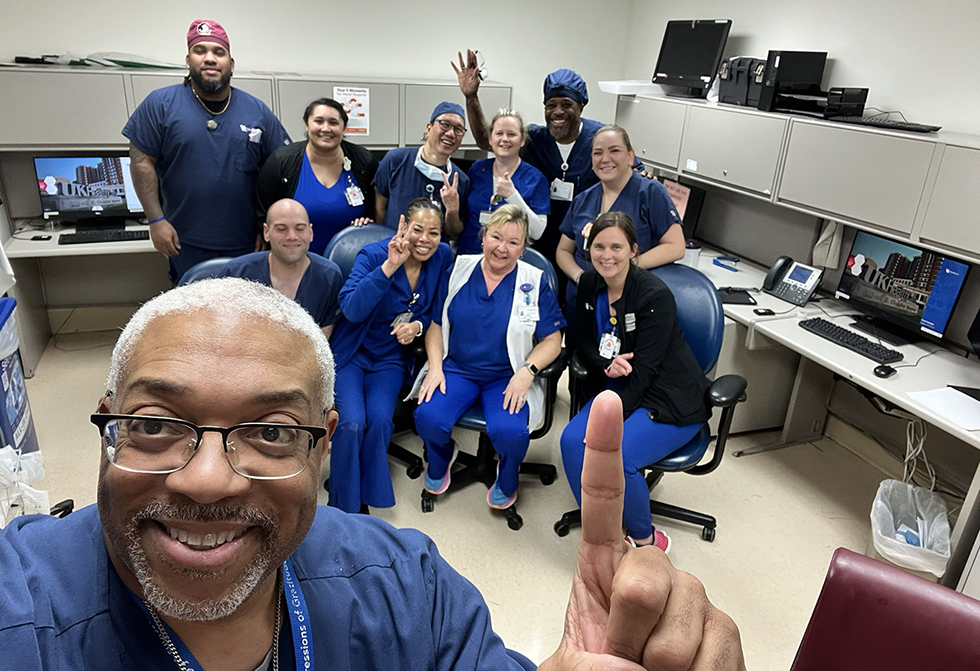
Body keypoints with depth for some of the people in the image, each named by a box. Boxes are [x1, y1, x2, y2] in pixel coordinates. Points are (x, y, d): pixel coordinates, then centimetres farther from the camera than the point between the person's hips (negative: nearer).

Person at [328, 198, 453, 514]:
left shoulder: (442, 257, -3)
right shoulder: (374, 255, -16)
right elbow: (352, 309, -30)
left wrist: (417, 326, -13)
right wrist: (390, 266, -37)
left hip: (391, 359, 3)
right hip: (350, 354, -3)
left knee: (380, 419, -23)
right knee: (351, 423, -24)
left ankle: (364, 501, 0)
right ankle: (342, 510, -2)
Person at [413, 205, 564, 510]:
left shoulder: (535, 282, -1)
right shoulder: (459, 270, 4)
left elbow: (552, 340, 0)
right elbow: (436, 325, 9)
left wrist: (526, 372, -16)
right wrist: (435, 366, -6)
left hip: (508, 377, -2)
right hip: (456, 369, 2)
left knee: (509, 431, -30)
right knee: (428, 418, -26)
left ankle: (507, 479, 9)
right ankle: (440, 459, 15)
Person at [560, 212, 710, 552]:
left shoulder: (655, 295, -19)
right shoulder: (589, 283, 1)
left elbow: (643, 369, -21)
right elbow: (581, 342, 7)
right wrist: (607, 365, -16)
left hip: (671, 401, -6)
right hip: (617, 385, 6)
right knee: (572, 441, -19)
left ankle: (646, 540, 2)